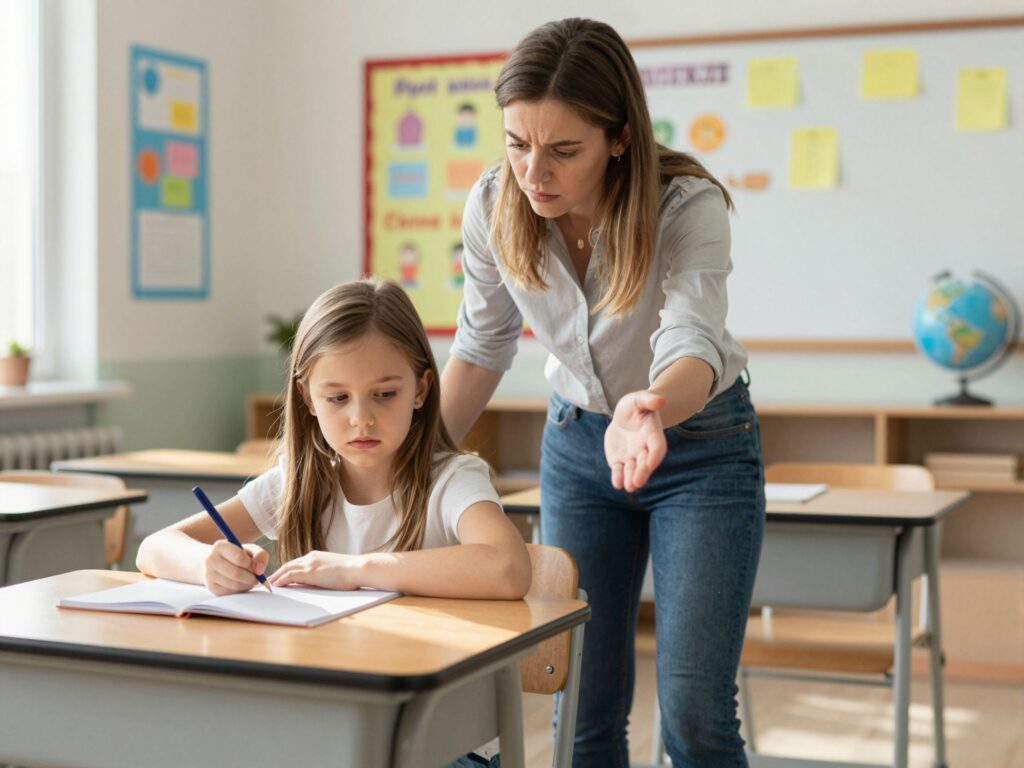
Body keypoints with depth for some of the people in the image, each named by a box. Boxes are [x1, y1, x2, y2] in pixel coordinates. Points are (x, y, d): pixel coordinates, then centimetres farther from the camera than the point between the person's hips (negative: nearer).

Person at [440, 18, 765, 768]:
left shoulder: (688, 206, -26)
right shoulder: (493, 208, -14)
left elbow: (693, 343, -41)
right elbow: (482, 347, 2)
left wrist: (650, 409, -63)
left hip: (701, 445, -3)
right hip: (577, 443, 4)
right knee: (583, 708, 5)